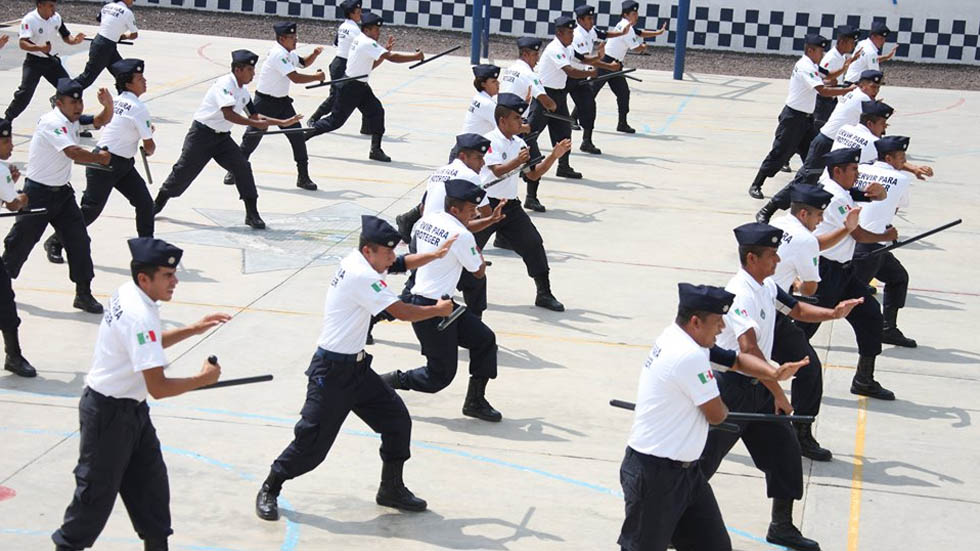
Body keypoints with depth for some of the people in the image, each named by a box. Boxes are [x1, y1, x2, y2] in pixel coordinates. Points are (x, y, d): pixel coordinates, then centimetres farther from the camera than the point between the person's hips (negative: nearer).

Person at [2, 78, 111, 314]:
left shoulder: (73, 119, 4)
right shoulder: (53, 123, -22)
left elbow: (101, 121, 16)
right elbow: (73, 152, -32)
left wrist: (108, 104, -6)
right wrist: (100, 158, -17)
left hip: (62, 192, 8)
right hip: (38, 193, -8)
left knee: (79, 241, 0)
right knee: (21, 241, 5)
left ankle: (84, 293, 6)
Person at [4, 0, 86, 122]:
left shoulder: (57, 18, -3)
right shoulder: (29, 20, -21)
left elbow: (66, 37, 8)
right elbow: (22, 43, -30)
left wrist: (74, 40, -16)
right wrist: (40, 48, -47)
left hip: (51, 60, 5)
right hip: (34, 61, -5)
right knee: (25, 92, -16)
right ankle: (7, 120, -3)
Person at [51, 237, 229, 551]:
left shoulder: (128, 294, 0)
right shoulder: (140, 316, -29)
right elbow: (158, 388, -30)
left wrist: (193, 330, 12)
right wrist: (203, 379, -16)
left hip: (132, 409, 10)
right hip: (109, 415, -10)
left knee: (150, 480, 14)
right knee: (98, 489, 4)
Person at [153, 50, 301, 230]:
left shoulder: (242, 91, 6)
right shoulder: (225, 84, -21)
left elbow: (254, 115, 13)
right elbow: (228, 114, -32)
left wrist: (283, 123, 6)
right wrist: (255, 124, -32)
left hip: (222, 137, 7)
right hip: (202, 134, -7)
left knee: (242, 167, -8)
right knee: (184, 171, 1)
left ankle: (252, 214, -5)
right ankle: (158, 203, 22)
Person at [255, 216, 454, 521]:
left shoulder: (358, 260, 5)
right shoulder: (362, 276, -22)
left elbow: (399, 264, 22)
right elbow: (403, 312, -20)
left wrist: (434, 255, 7)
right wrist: (438, 310, -4)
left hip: (356, 367, 10)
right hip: (332, 371, -10)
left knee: (397, 419, 6)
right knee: (313, 439, -5)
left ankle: (391, 489, 18)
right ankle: (269, 490, 12)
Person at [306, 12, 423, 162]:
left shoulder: (359, 40, 7)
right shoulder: (367, 43, -22)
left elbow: (371, 65, 15)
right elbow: (392, 58, -27)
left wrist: (386, 50, 6)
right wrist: (416, 57, -22)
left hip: (361, 87, 9)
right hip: (350, 87, -9)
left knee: (376, 111, -3)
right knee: (336, 120, 0)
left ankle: (375, 149, -1)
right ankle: (308, 131, 18)